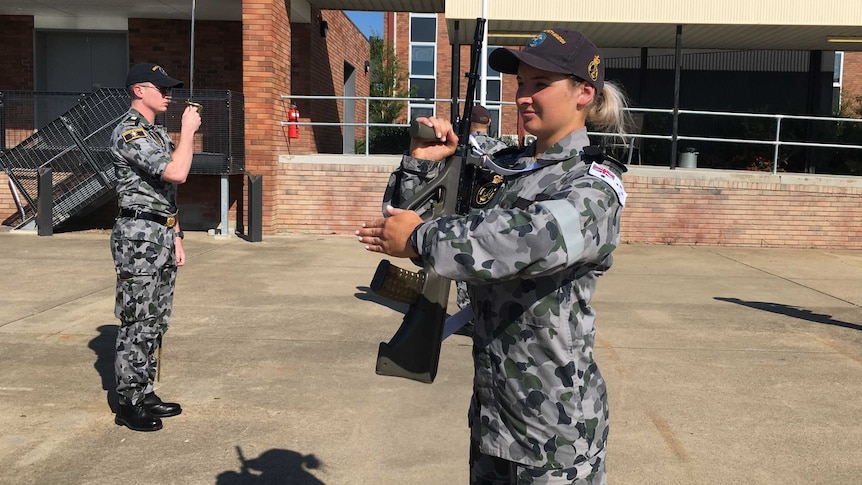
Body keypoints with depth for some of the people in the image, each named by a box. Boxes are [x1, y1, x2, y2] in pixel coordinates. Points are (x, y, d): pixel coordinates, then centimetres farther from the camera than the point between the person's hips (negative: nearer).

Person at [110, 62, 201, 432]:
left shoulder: (158, 133, 17)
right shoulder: (129, 132, -13)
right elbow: (177, 173, -26)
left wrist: (176, 237, 17)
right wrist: (188, 130, -13)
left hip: (162, 237, 9)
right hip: (139, 237, -9)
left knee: (155, 323, 13)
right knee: (137, 325, -3)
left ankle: (144, 394, 22)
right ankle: (129, 405, 7)